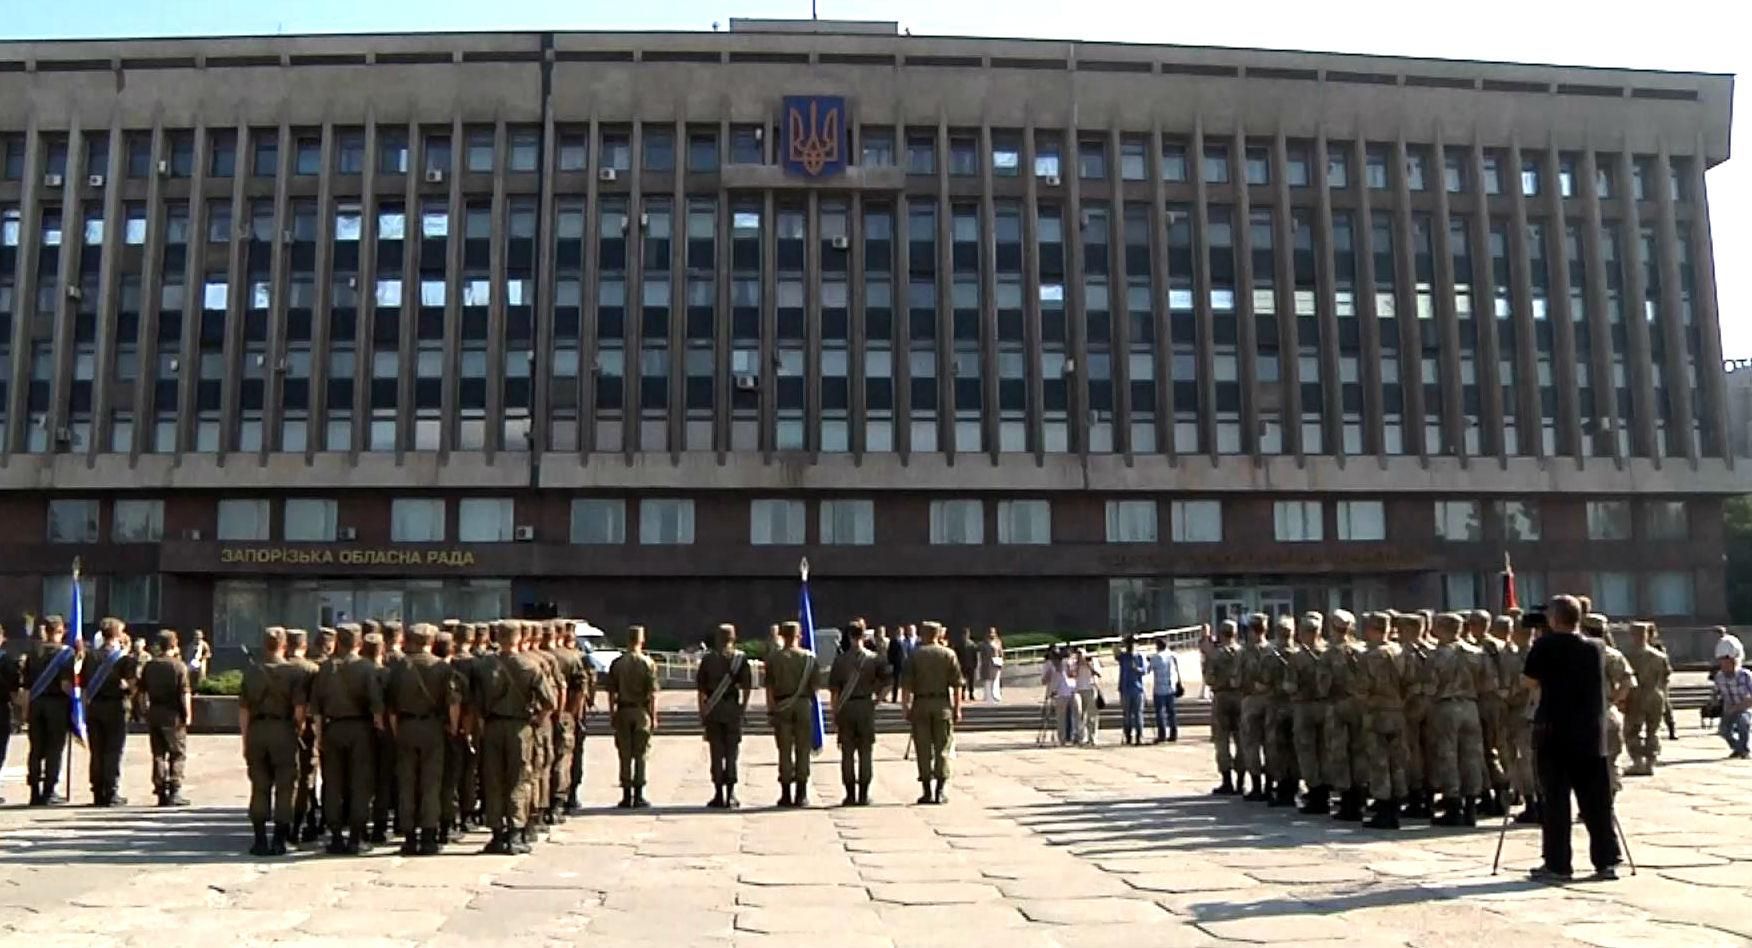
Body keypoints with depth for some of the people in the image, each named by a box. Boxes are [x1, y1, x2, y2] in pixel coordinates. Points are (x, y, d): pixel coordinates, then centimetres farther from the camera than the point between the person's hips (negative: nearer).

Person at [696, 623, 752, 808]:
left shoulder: (708, 659, 2)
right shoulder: (741, 658, 0)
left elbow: (701, 688, 1)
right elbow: (747, 687, -2)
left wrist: (702, 712, 6)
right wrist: (744, 707, 8)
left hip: (712, 710, 0)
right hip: (733, 709, 0)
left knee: (716, 753, 5)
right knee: (732, 752, 5)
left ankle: (719, 795, 5)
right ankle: (730, 796, 3)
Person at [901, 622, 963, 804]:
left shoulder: (915, 655, 1)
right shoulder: (949, 655, 2)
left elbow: (907, 684, -3)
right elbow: (957, 685, -2)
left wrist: (905, 707, 1)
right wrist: (957, 709, 2)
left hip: (920, 704, 0)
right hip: (942, 704, 0)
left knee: (923, 750, 5)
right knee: (942, 749, 5)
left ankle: (927, 792, 6)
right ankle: (941, 791, 1)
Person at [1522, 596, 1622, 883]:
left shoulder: (1545, 646, -7)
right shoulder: (1596, 648, 5)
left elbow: (1531, 680, 2)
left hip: (1554, 734, -4)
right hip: (1591, 735, 4)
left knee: (1555, 801, 1)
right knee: (1596, 802, 9)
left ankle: (1557, 864, 2)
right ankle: (1607, 861, 11)